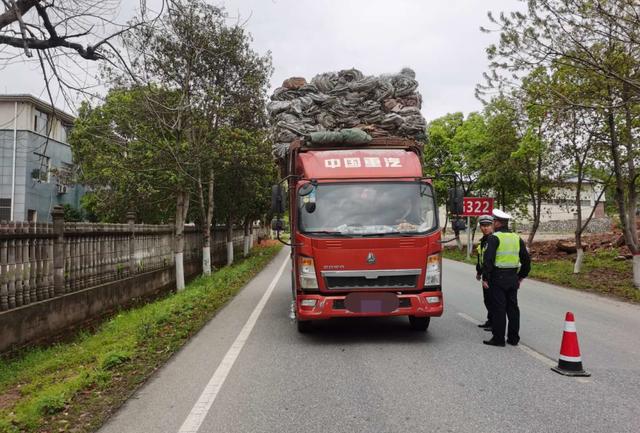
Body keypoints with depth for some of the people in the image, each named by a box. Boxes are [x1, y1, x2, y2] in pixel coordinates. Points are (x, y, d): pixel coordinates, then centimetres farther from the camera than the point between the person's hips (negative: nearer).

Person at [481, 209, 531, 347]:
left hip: (498, 278, -6)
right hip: (513, 278, 7)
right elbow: (526, 259, 15)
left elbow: (488, 259, -19)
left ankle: (498, 338, 3)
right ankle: (513, 338, 19)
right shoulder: (517, 238, 11)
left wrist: (485, 278, -15)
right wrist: (521, 276, 21)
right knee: (512, 307, 12)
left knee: (498, 308, -2)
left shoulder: (494, 238, -10)